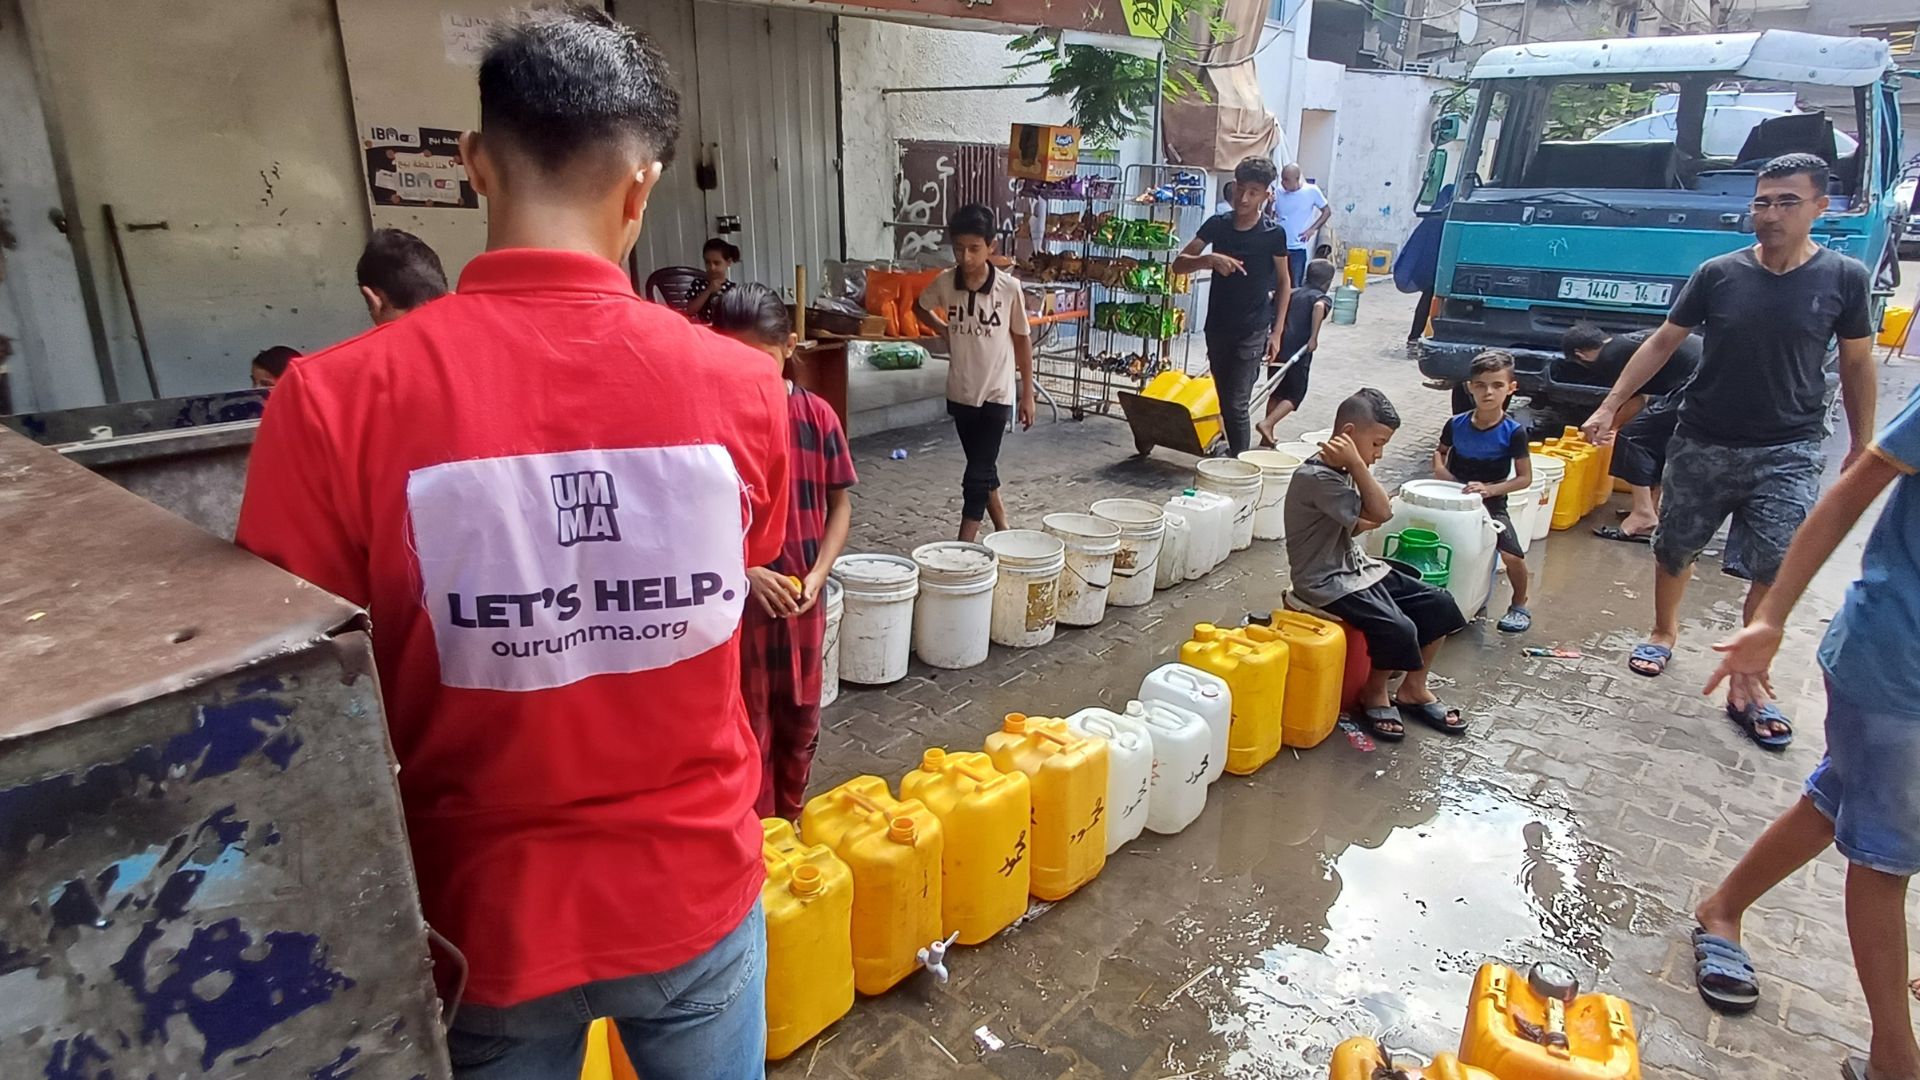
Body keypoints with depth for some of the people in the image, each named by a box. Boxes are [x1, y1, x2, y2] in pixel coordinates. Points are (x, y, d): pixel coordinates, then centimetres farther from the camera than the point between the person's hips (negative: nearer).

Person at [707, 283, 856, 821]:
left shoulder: (817, 415, -5)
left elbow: (840, 503, 2)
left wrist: (817, 574, -10)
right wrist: (745, 572, -19)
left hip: (801, 601, 3)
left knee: (800, 721, 18)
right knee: (748, 728, 9)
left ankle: (792, 822, 40)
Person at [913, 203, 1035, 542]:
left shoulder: (1009, 287, -13)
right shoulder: (944, 282, -6)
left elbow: (1022, 340, -2)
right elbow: (919, 307, 17)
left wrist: (1027, 394, 0)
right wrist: (945, 332, 1)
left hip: (997, 393, -4)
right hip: (960, 392, 4)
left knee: (976, 475, -6)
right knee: (982, 467, 16)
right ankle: (1002, 529, 35)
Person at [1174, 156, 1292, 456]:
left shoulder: (1273, 234, -8)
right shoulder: (1217, 225, -1)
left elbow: (1284, 282, 3)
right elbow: (1178, 264, -4)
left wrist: (1277, 331, -2)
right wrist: (1209, 260, -24)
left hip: (1253, 331, -4)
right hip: (1217, 327, 4)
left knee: (1236, 403, -10)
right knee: (1224, 401, 12)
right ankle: (1232, 452, 26)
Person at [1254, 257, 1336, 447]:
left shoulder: (1293, 294, 18)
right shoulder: (1323, 298, -1)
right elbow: (1319, 307, -23)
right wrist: (1314, 337, -21)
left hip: (1278, 349, 6)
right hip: (1298, 353, -6)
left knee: (1276, 393, 17)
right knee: (1295, 395, 5)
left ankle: (1267, 437, 19)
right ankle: (1267, 424, -14)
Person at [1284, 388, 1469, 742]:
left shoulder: (1342, 471, 8)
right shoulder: (1316, 477, -23)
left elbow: (1368, 520, 10)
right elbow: (1380, 514, -25)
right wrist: (1357, 464, -27)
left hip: (1356, 566, 10)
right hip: (1328, 582, -10)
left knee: (1440, 604, 2)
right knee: (1399, 630, -25)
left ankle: (1413, 690, 16)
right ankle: (1374, 693, 4)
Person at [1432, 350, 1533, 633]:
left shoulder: (1513, 432, -12)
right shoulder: (1456, 424, -4)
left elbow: (1525, 478, -9)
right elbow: (1439, 452, 16)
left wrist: (1489, 489, -21)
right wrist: (1442, 473, -4)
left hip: (1492, 505, -3)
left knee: (1513, 556, -18)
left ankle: (1519, 605, 12)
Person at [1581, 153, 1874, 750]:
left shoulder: (1844, 278, -3)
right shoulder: (1718, 274, -3)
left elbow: (1856, 365, 6)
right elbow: (1662, 343, 2)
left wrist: (1863, 447, 8)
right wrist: (1609, 407, -4)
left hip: (1788, 453, -1)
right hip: (1702, 444, 1)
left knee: (1775, 571, -10)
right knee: (1674, 550, 13)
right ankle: (1664, 633, 38)